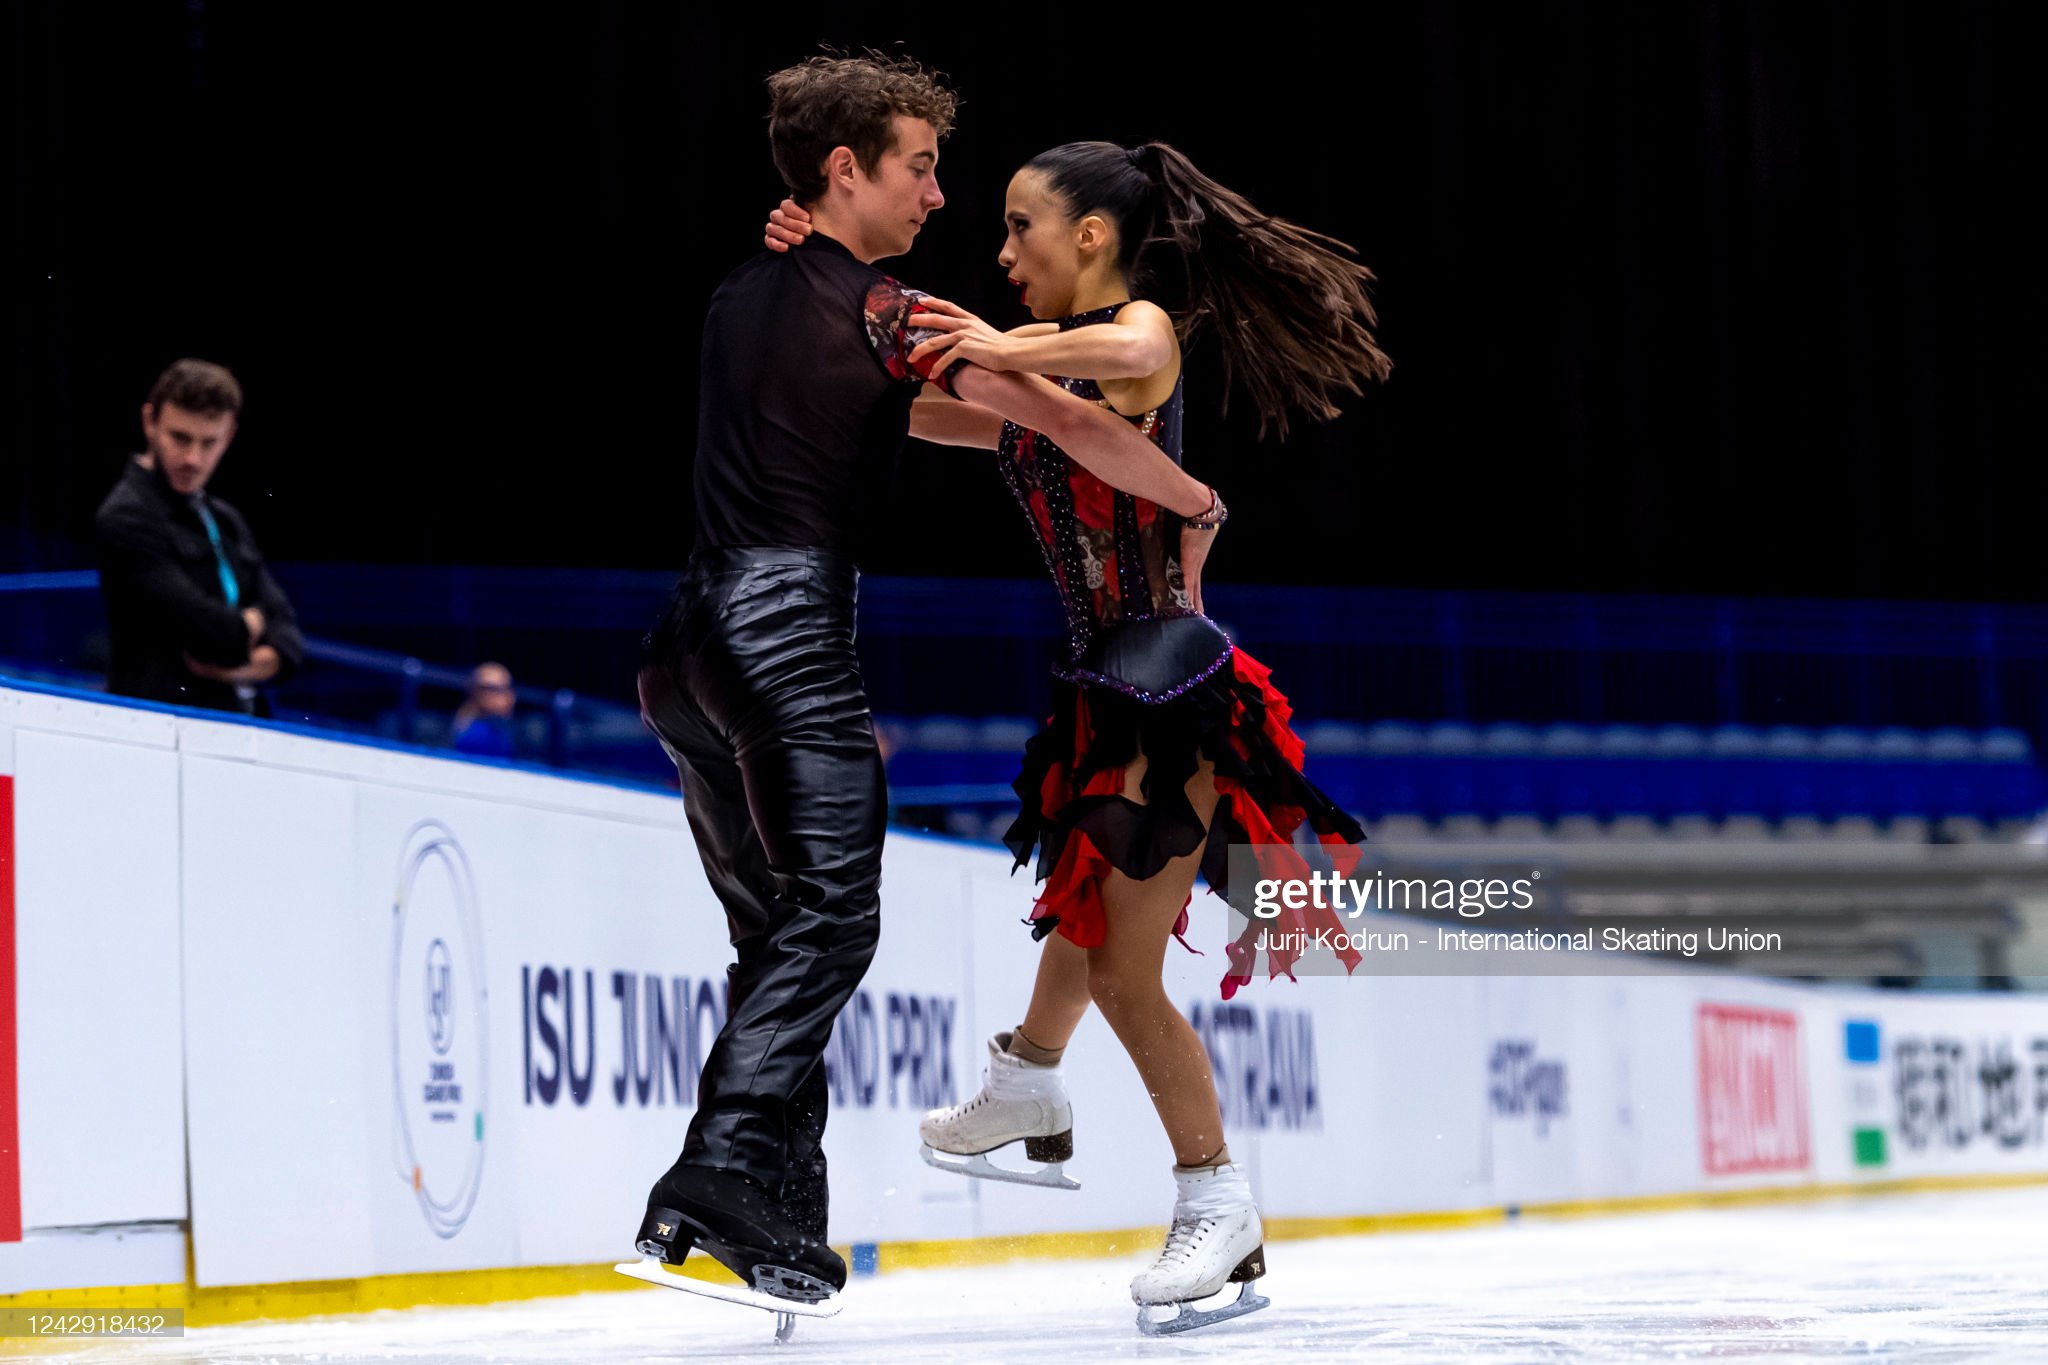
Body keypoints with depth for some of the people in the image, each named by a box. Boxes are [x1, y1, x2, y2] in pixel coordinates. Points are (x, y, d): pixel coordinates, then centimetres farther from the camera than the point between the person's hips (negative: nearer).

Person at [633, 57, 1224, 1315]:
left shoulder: (743, 297, 18)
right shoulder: (880, 312, -6)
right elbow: (1067, 423, -9)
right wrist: (1196, 503, 4)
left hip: (690, 643, 8)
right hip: (790, 625, -8)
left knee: (778, 932, 11)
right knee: (830, 919, -10)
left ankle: (781, 1213, 7)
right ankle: (723, 1176, -23)